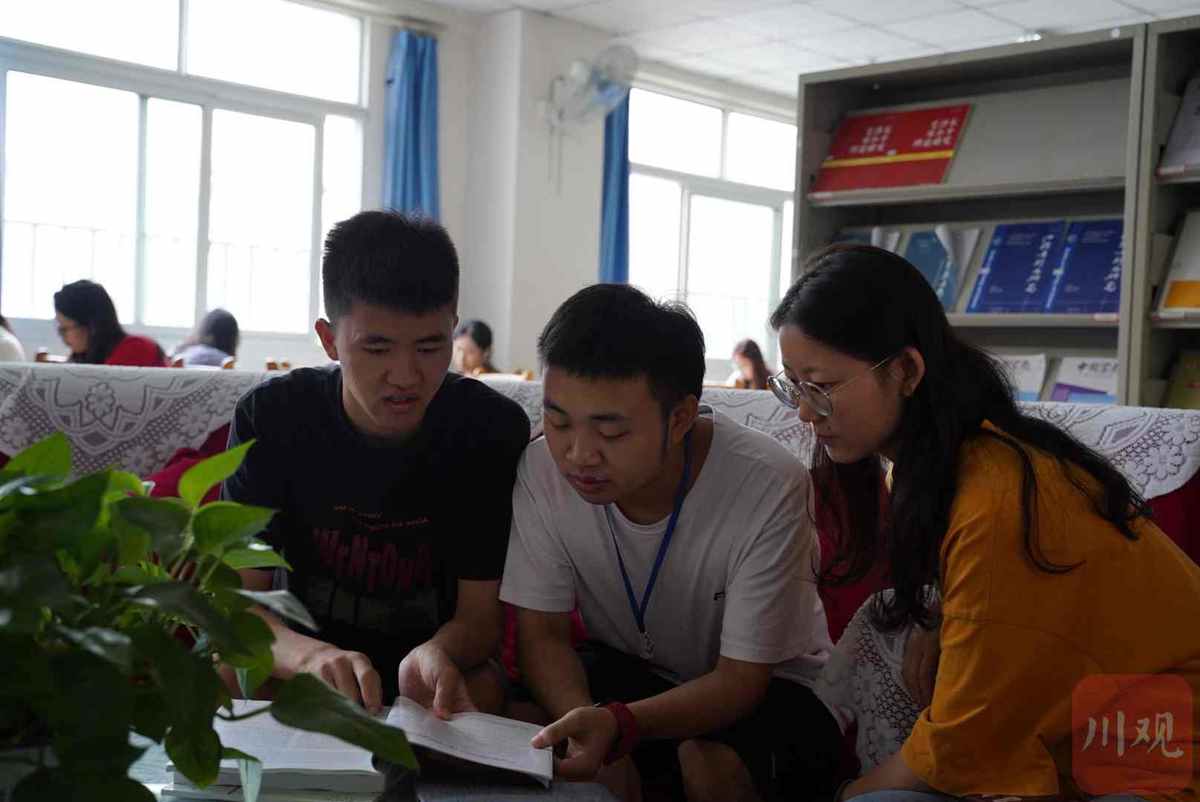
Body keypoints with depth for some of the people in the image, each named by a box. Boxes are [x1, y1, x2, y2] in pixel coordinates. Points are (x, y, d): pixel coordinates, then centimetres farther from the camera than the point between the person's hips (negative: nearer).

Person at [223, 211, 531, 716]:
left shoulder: (493, 428, -14)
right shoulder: (271, 416, -13)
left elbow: (482, 613, -13)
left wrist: (436, 654, -40)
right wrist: (311, 656, -43)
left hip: (435, 654, 0)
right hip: (305, 642, 1)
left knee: (485, 690, -32)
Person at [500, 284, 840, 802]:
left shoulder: (769, 486, -29)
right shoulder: (543, 469, -20)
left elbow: (740, 679, -23)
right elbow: (542, 634, -12)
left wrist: (618, 722, -41)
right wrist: (580, 720, -35)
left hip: (769, 686, -2)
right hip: (627, 672, 3)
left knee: (708, 757, -33)